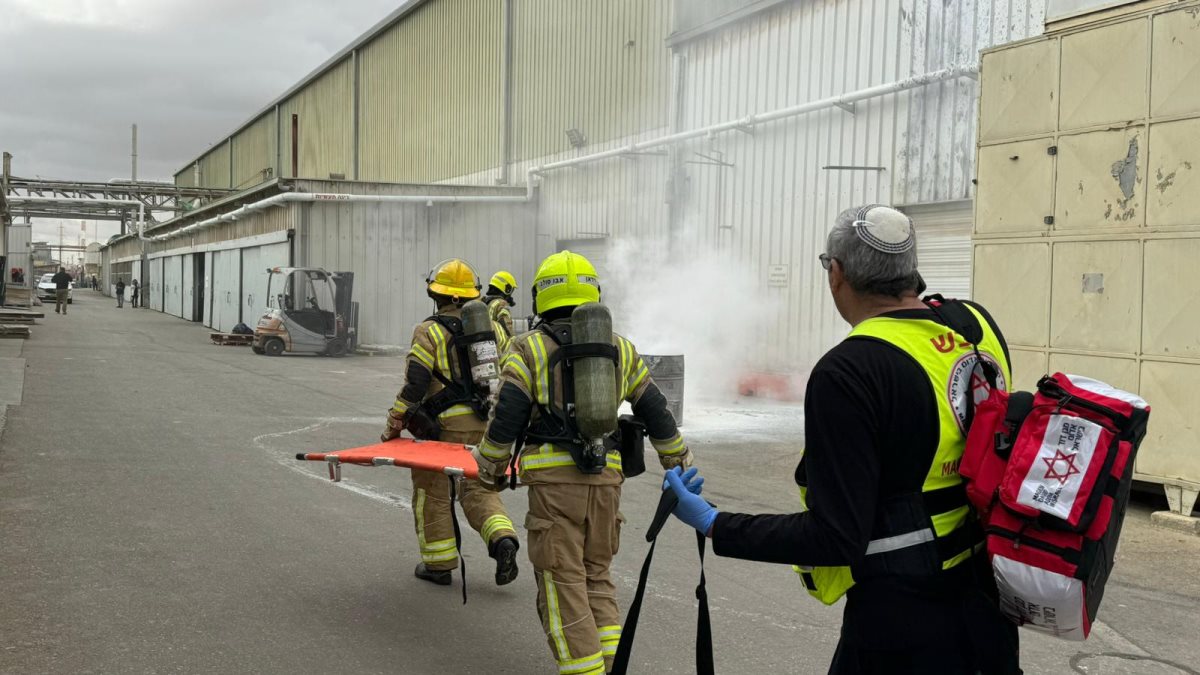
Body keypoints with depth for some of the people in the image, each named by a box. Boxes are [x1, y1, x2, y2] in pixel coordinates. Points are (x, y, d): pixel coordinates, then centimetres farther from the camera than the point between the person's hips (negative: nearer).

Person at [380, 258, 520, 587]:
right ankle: (502, 537, -11)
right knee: (478, 488, 14)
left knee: (432, 490, 10)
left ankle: (439, 563, 16)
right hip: (485, 424, 5)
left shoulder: (430, 331, -7)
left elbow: (414, 384, -14)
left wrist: (394, 424, -7)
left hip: (446, 425, -5)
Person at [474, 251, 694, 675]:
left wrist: (491, 467, 10)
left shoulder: (529, 349, 1)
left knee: (563, 580, 1)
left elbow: (507, 417, -5)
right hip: (606, 478, 4)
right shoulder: (620, 349, 13)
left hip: (553, 479, -4)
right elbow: (655, 411, 18)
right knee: (597, 576, 17)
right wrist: (678, 460, 31)